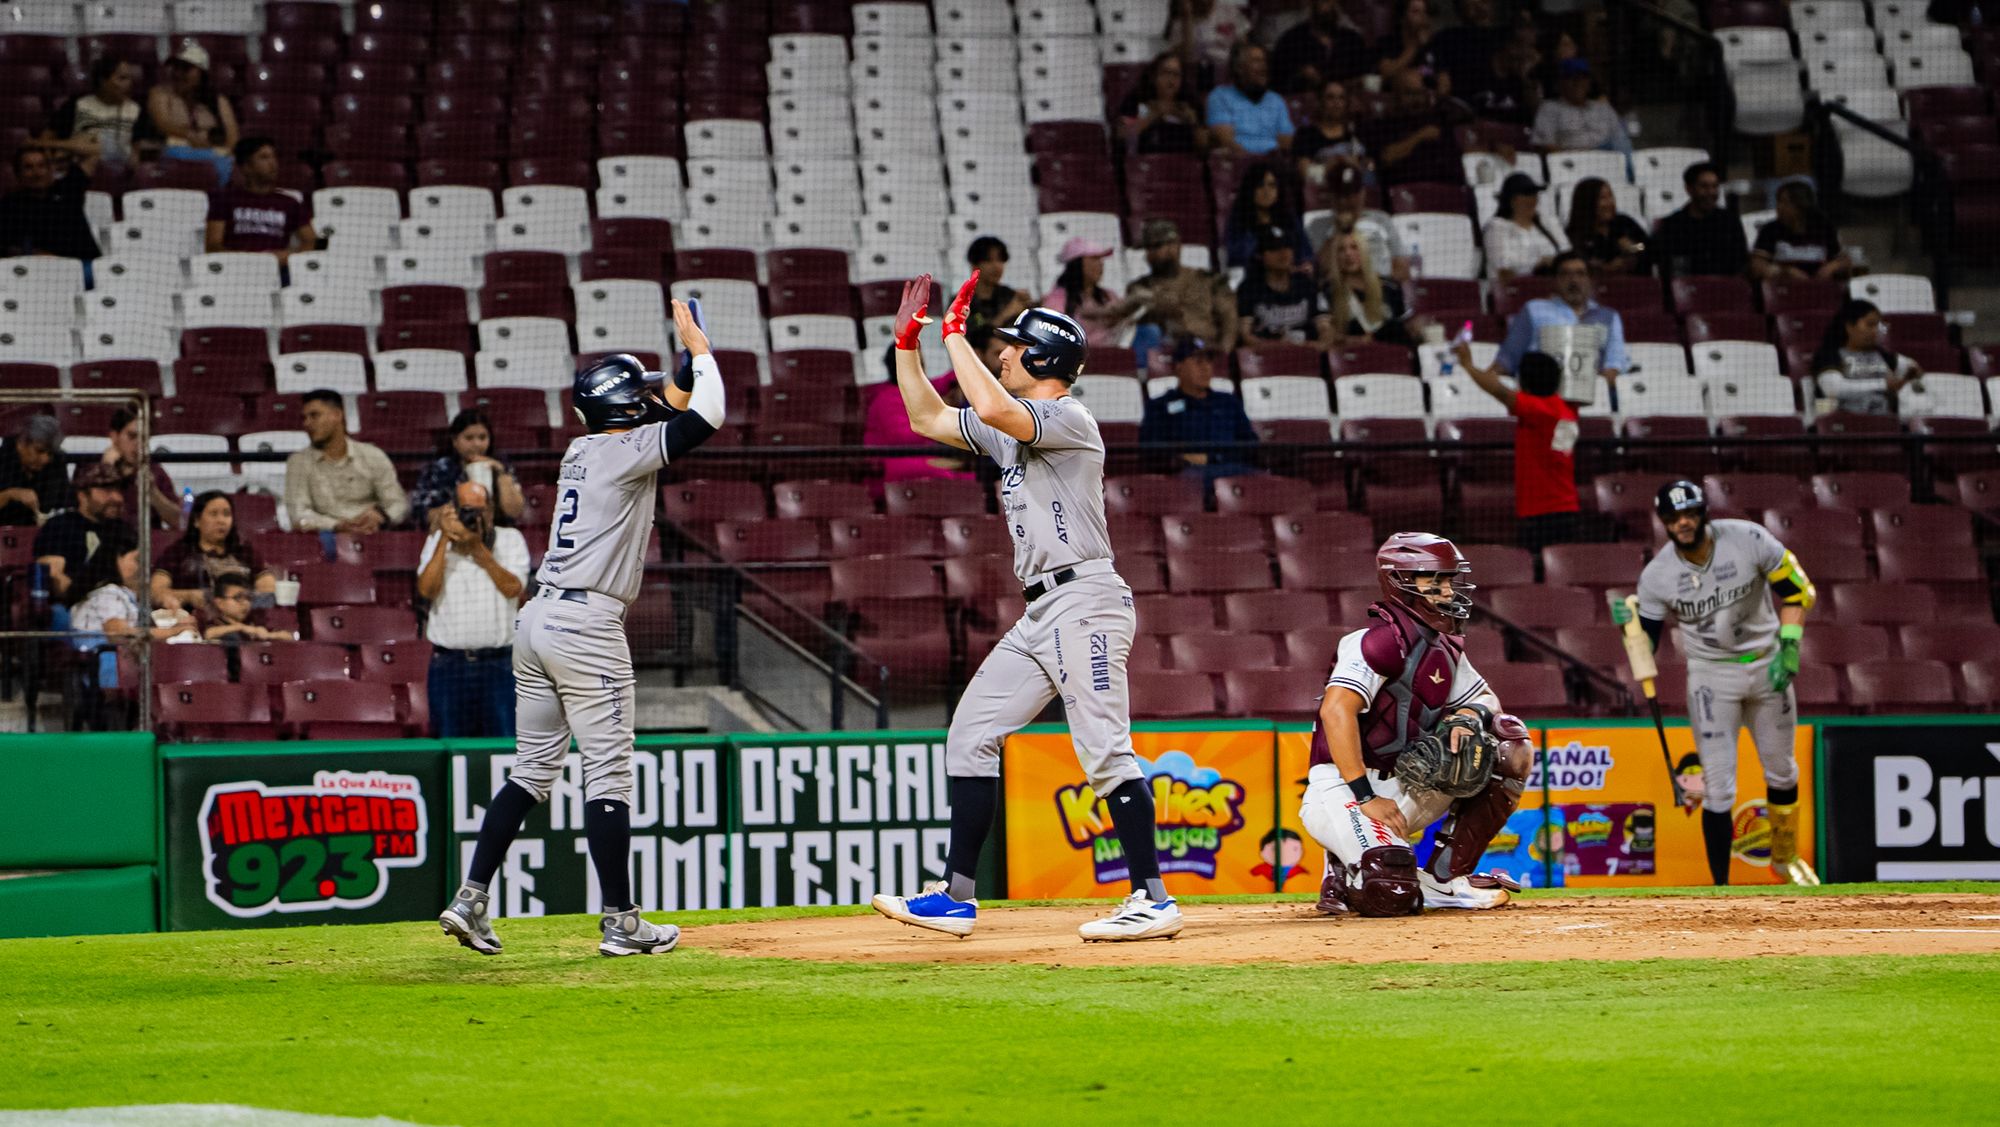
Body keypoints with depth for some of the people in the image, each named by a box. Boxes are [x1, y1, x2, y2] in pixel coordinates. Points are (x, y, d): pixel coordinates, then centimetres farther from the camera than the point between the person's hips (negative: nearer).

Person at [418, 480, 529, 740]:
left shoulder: (511, 540, 6)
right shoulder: (437, 543, 10)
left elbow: (513, 588, -10)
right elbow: (426, 589, -5)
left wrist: (478, 548, -15)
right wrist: (445, 539, -8)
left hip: (499, 662, -1)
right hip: (450, 665, 1)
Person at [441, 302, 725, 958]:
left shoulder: (584, 450, 16)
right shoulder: (624, 452, -8)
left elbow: (671, 404, 31)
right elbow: (705, 419, -15)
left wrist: (688, 360, 19)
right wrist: (700, 350, -2)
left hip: (538, 619, 9)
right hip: (587, 626, -9)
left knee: (534, 769, 12)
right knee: (608, 774, -3)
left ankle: (470, 901, 5)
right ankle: (621, 924, -1)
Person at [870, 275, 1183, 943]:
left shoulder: (1068, 419, -10)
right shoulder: (1009, 429, 19)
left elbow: (992, 407, -28)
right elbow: (927, 418, 30)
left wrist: (954, 333, -18)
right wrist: (908, 342, 22)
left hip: (1084, 600, -10)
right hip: (1039, 614, 10)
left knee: (1104, 751, -14)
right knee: (970, 736, 8)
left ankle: (1153, 900, -13)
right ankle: (956, 897, 10)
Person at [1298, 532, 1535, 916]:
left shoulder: (1444, 647, 11)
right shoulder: (1384, 640, -15)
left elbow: (1485, 698, 22)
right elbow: (1336, 711, -26)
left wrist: (1468, 717, -5)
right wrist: (1364, 798, -28)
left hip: (1403, 790, 9)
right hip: (1342, 793, -9)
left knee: (1509, 746, 1)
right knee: (1391, 894, -33)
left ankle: (1445, 879, 0)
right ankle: (1344, 878, 5)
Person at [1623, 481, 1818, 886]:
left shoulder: (1749, 540, -15)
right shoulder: (1657, 576, -13)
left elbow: (1797, 590, -6)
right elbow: (1645, 648, -8)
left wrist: (1789, 647, -15)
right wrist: (1629, 624, -29)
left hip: (1767, 666, 1)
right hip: (1711, 675, -1)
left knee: (1782, 772, 15)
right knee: (1718, 787, -9)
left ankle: (1785, 857, 39)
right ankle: (1720, 888, -3)